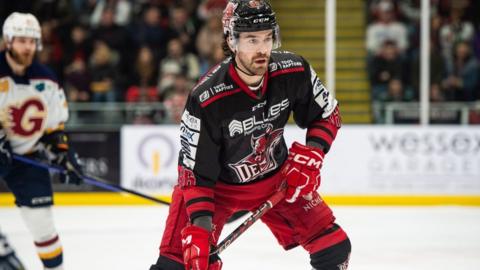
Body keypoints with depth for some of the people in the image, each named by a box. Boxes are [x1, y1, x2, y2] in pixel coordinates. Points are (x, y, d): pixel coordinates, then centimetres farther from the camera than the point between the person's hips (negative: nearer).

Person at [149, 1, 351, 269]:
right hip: (217, 183, -4)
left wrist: (309, 158, -17)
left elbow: (328, 115, -1)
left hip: (276, 177, 4)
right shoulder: (206, 98, -31)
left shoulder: (294, 71, -20)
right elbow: (194, 172, -24)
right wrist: (200, 226, -33)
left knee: (334, 248, -1)